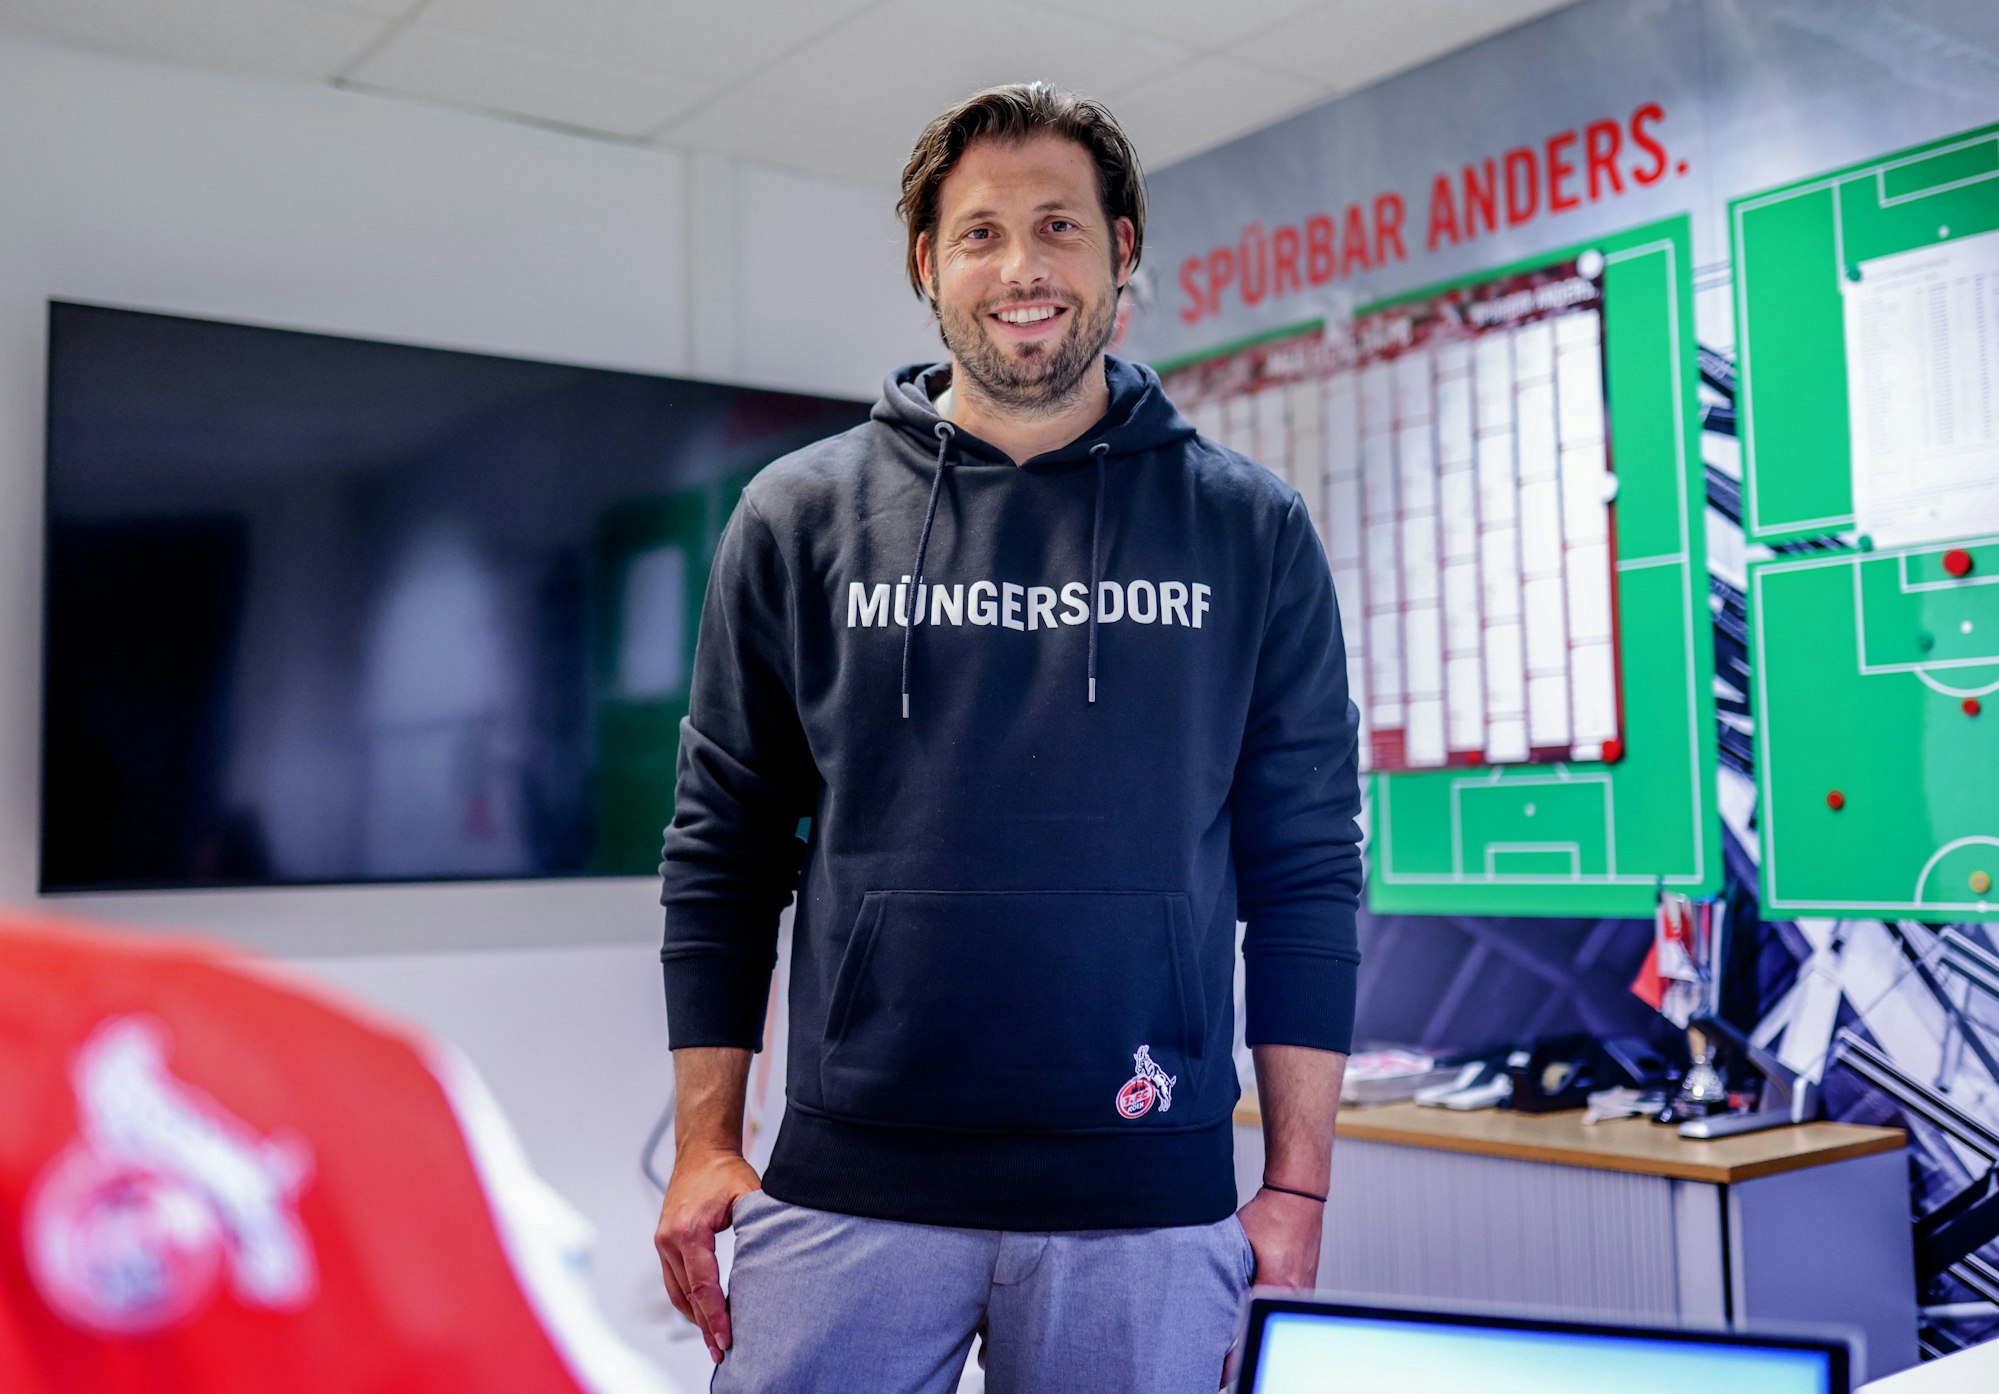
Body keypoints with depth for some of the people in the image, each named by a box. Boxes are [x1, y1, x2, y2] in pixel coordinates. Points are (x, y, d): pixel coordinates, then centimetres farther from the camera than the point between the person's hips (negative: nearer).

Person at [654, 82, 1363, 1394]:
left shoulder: (1249, 531, 3)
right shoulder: (801, 516, 4)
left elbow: (1305, 869, 3)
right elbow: (723, 852, 6)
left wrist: (1299, 1180, 1)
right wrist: (706, 1147, 3)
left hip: (1146, 1205, 0)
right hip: (850, 1189, 1)